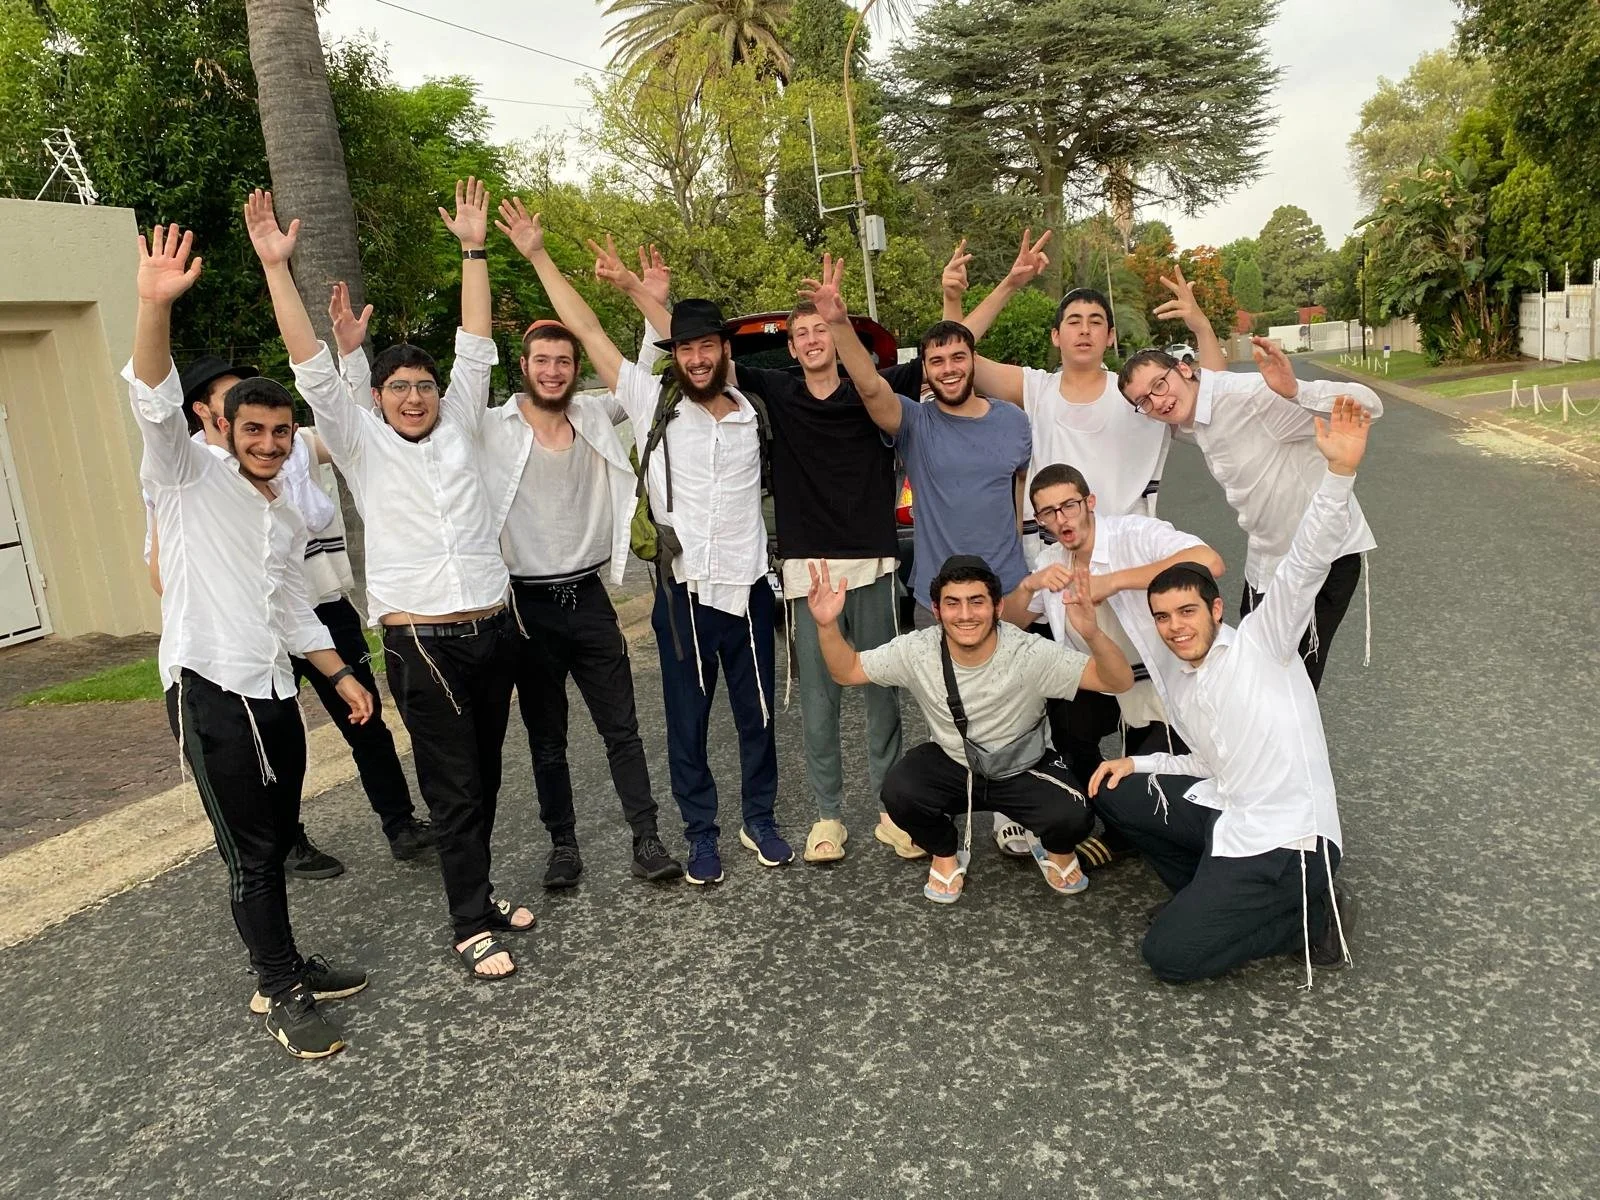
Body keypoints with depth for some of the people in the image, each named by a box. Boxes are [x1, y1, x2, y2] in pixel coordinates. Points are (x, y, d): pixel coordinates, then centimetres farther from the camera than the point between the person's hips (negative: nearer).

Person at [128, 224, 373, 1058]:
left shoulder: (286, 520, 17)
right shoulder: (191, 477, -2)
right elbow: (155, 404, -21)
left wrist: (341, 675, 21)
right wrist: (155, 306, -36)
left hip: (273, 692, 7)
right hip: (209, 691, -6)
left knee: (275, 840, 15)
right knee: (250, 853, -1)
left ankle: (283, 967, 29)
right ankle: (284, 994, 11)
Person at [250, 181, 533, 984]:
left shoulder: (459, 428, 10)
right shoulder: (361, 443, 2)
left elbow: (475, 348, 7)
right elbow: (313, 369, -6)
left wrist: (472, 248, 5)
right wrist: (275, 267, -12)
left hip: (492, 630, 4)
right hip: (420, 641, -4)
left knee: (484, 775, 15)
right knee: (453, 787, 0)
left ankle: (478, 890, 31)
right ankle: (470, 927, 11)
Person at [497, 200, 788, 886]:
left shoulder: (752, 417, 5)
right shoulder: (652, 403, -2)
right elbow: (588, 331, -4)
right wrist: (538, 255, -4)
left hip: (748, 588, 2)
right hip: (683, 591, -2)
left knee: (756, 713, 12)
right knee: (687, 721, 7)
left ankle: (760, 819, 31)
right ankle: (702, 834, 23)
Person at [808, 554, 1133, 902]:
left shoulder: (1030, 654, -25)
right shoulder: (916, 651, -19)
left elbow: (1120, 681, -28)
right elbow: (848, 672, -7)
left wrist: (1092, 633, -49)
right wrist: (827, 625, -27)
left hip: (1025, 769, -1)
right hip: (950, 766, 1)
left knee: (1072, 816, -29)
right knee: (898, 791, -28)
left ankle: (1057, 850, 12)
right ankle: (946, 854, 6)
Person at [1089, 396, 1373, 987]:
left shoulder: (1259, 643, -8)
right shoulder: (1171, 677, 13)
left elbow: (1307, 561, -23)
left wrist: (1339, 472, -37)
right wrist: (1139, 764, 10)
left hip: (1286, 841, -8)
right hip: (1226, 816, 8)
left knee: (1168, 955, -12)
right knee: (1113, 793, 8)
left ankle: (1312, 915, 4)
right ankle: (1217, 897, 10)